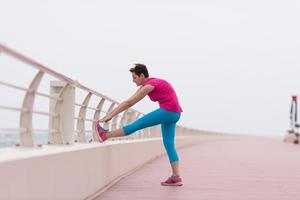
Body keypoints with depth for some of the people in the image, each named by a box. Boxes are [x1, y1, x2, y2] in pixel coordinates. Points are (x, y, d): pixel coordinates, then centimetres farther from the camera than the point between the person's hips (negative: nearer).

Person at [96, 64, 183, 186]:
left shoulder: (149, 85, -14)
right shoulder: (145, 86, 16)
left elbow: (129, 102, -15)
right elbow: (129, 103, 16)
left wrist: (110, 116, -12)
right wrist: (110, 114, 12)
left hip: (168, 111, -10)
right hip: (172, 114, 10)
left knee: (137, 124, -3)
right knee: (169, 144, 7)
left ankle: (106, 135, 5)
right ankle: (176, 177, 3)